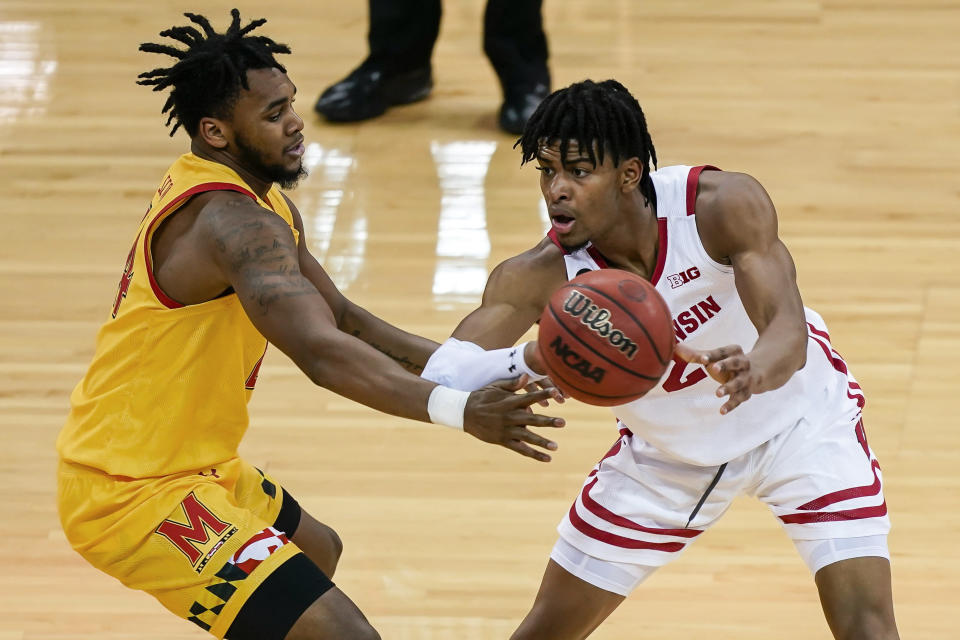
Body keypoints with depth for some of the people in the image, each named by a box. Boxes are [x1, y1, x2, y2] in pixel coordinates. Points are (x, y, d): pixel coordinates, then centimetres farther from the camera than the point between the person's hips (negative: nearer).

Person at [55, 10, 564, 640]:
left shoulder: (264, 204, 9)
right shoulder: (234, 223, -25)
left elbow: (338, 317, 16)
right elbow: (323, 353, -39)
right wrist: (459, 411, -50)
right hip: (133, 494, -11)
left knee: (317, 552, 36)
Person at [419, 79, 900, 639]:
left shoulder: (724, 206, -31)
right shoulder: (540, 275, -26)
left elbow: (788, 331, -40)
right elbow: (440, 377, -34)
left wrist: (753, 373, -65)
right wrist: (531, 362, -56)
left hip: (798, 419, -2)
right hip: (668, 452, 2)